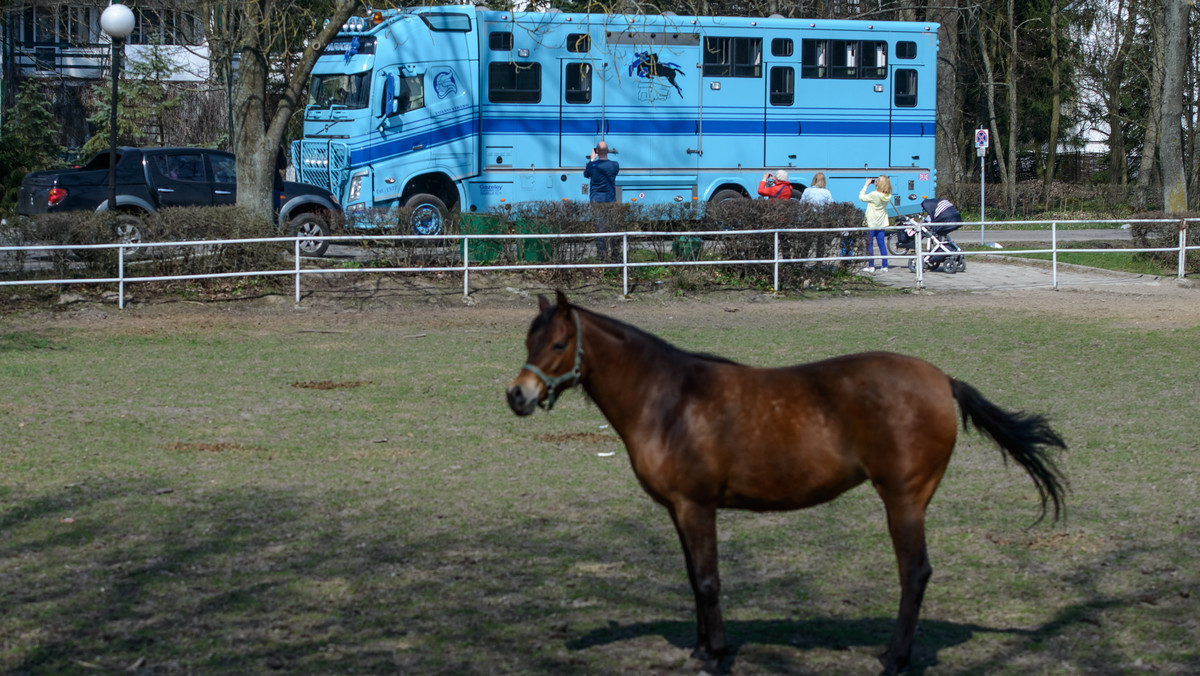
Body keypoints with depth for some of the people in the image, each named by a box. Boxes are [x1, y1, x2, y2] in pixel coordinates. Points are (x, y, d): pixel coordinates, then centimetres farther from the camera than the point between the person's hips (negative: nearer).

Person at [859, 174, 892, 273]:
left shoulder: (874, 195, -22)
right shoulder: (887, 196, -3)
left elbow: (861, 197, -13)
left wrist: (866, 185, -5)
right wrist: (875, 185, 6)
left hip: (871, 224, -6)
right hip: (881, 223, 6)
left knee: (869, 245, 3)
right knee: (882, 245, 9)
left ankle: (871, 266, 3)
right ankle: (885, 266, 9)